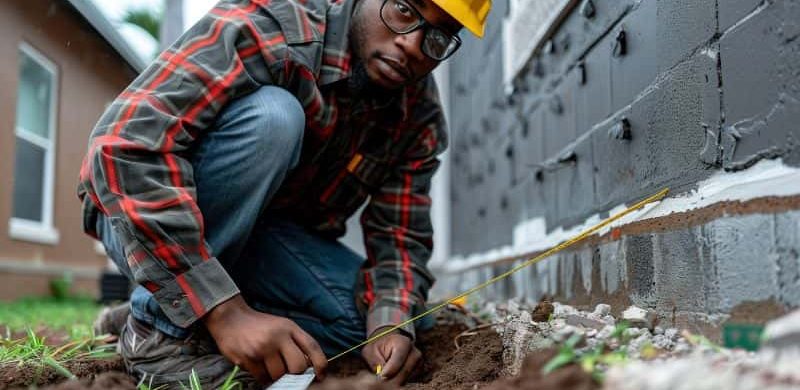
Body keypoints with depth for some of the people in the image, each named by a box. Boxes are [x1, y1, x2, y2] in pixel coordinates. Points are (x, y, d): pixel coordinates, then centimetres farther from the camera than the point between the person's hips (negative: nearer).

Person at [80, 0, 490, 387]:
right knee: (270, 115, -31)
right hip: (140, 218, -5)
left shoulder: (419, 116, -9)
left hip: (259, 235, 6)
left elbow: (400, 236, -8)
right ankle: (159, 322, -18)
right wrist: (225, 311, -42)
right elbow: (124, 144, -38)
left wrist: (390, 325, -30)